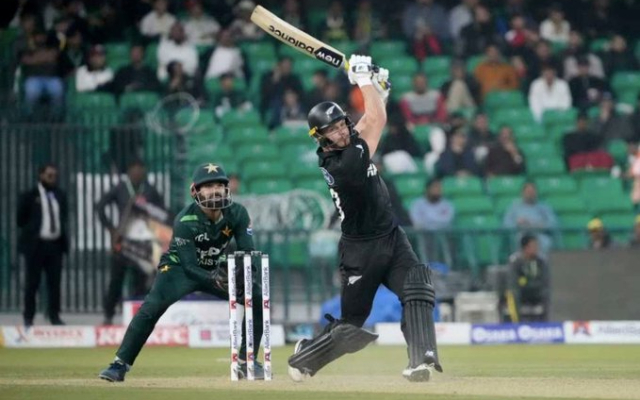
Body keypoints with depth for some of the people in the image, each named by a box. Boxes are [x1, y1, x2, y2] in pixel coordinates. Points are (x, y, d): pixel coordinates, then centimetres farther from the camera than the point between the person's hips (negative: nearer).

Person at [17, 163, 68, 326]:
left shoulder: (60, 196, 11)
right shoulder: (29, 196, -2)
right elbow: (21, 220, 2)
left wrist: (61, 230, 9)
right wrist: (32, 231, -1)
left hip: (56, 244, 4)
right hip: (36, 244, -4)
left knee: (55, 282, 3)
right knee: (32, 282, 1)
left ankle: (54, 315, 10)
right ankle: (28, 317, 8)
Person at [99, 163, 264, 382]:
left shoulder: (237, 213, -17)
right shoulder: (185, 221, -27)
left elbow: (248, 252, -16)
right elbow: (190, 266, -29)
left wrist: (242, 274, -38)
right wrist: (214, 280, -48)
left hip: (216, 268, 4)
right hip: (180, 267, -4)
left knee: (257, 296, -14)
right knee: (152, 307, -28)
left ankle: (246, 362, -1)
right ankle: (120, 365, -24)